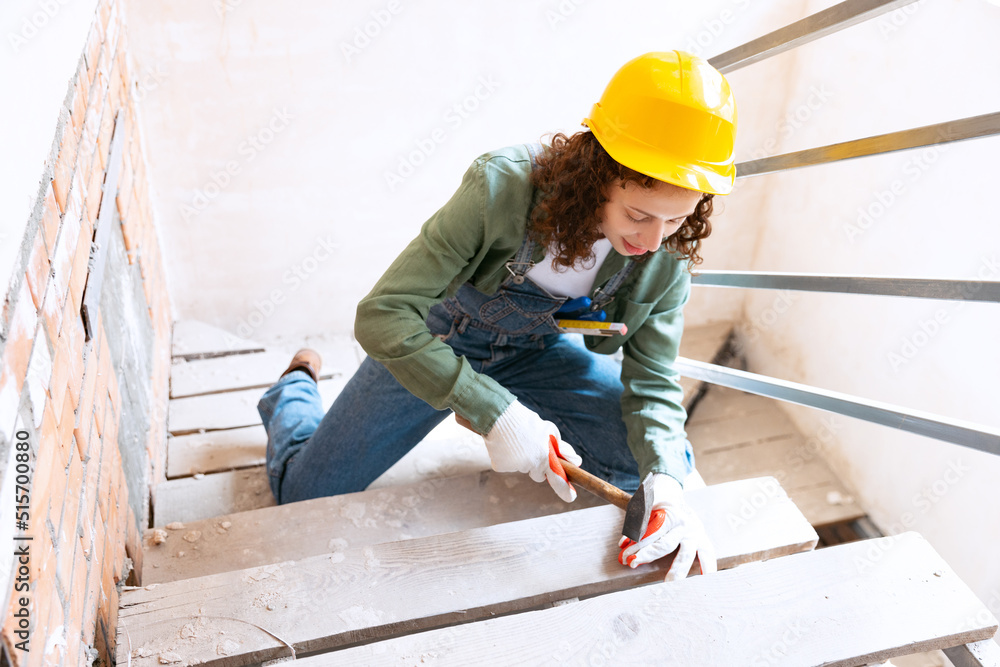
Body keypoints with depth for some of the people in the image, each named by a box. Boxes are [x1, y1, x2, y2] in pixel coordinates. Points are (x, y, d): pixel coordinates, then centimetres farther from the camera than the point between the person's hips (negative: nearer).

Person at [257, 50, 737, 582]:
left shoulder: (668, 256, -22)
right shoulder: (502, 189, -37)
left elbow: (653, 384, -15)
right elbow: (381, 316, -35)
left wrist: (664, 481, -36)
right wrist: (494, 413, -41)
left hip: (536, 352, 4)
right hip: (436, 342, -3)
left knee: (666, 466, -11)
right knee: (302, 497, 3)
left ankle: (536, 438, 16)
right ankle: (295, 388, 37)